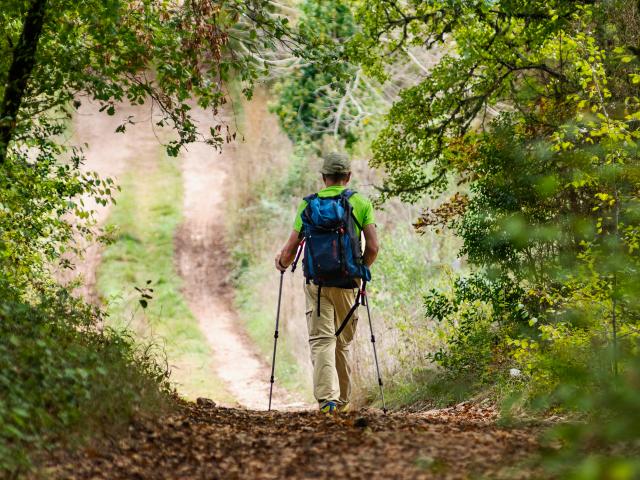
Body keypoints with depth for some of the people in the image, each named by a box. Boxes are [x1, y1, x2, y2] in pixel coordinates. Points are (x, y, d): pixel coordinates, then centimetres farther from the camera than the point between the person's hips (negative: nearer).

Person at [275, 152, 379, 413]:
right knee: (344, 343, 14)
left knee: (321, 340, -3)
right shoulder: (361, 203, 2)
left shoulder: (309, 204, 2)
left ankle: (326, 398, -20)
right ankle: (342, 401, 23)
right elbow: (372, 247, -4)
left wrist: (282, 262, 22)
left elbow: (292, 247, 0)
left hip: (316, 281, -1)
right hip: (346, 282, 1)